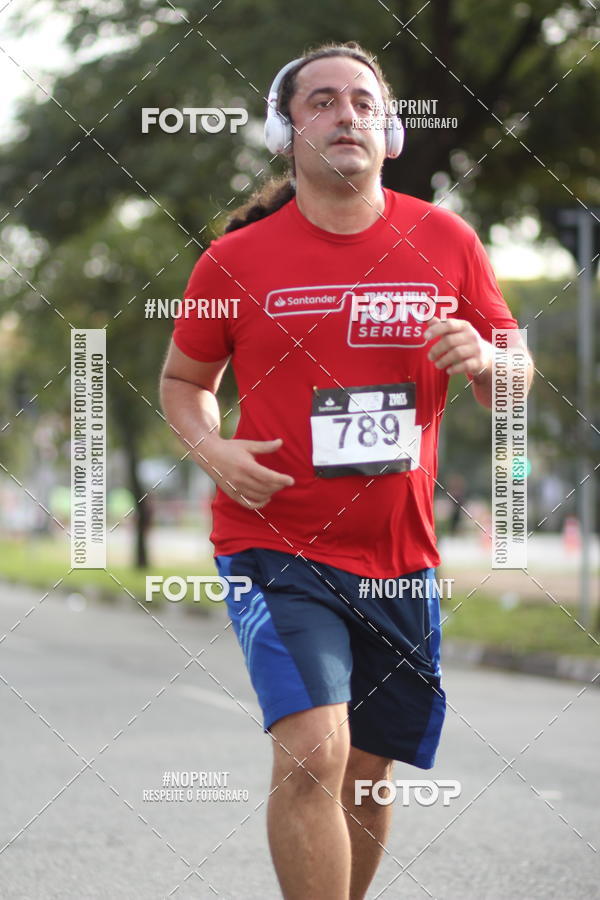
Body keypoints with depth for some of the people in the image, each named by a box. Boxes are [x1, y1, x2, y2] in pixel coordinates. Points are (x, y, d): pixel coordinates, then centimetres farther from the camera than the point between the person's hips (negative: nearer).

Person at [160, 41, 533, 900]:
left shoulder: (446, 242, 1)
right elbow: (182, 380, 12)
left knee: (369, 778, 13)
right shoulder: (236, 259, -3)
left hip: (399, 557, 3)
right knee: (312, 755, -22)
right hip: (275, 546, -3)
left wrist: (484, 359, -14)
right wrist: (212, 448, -9)